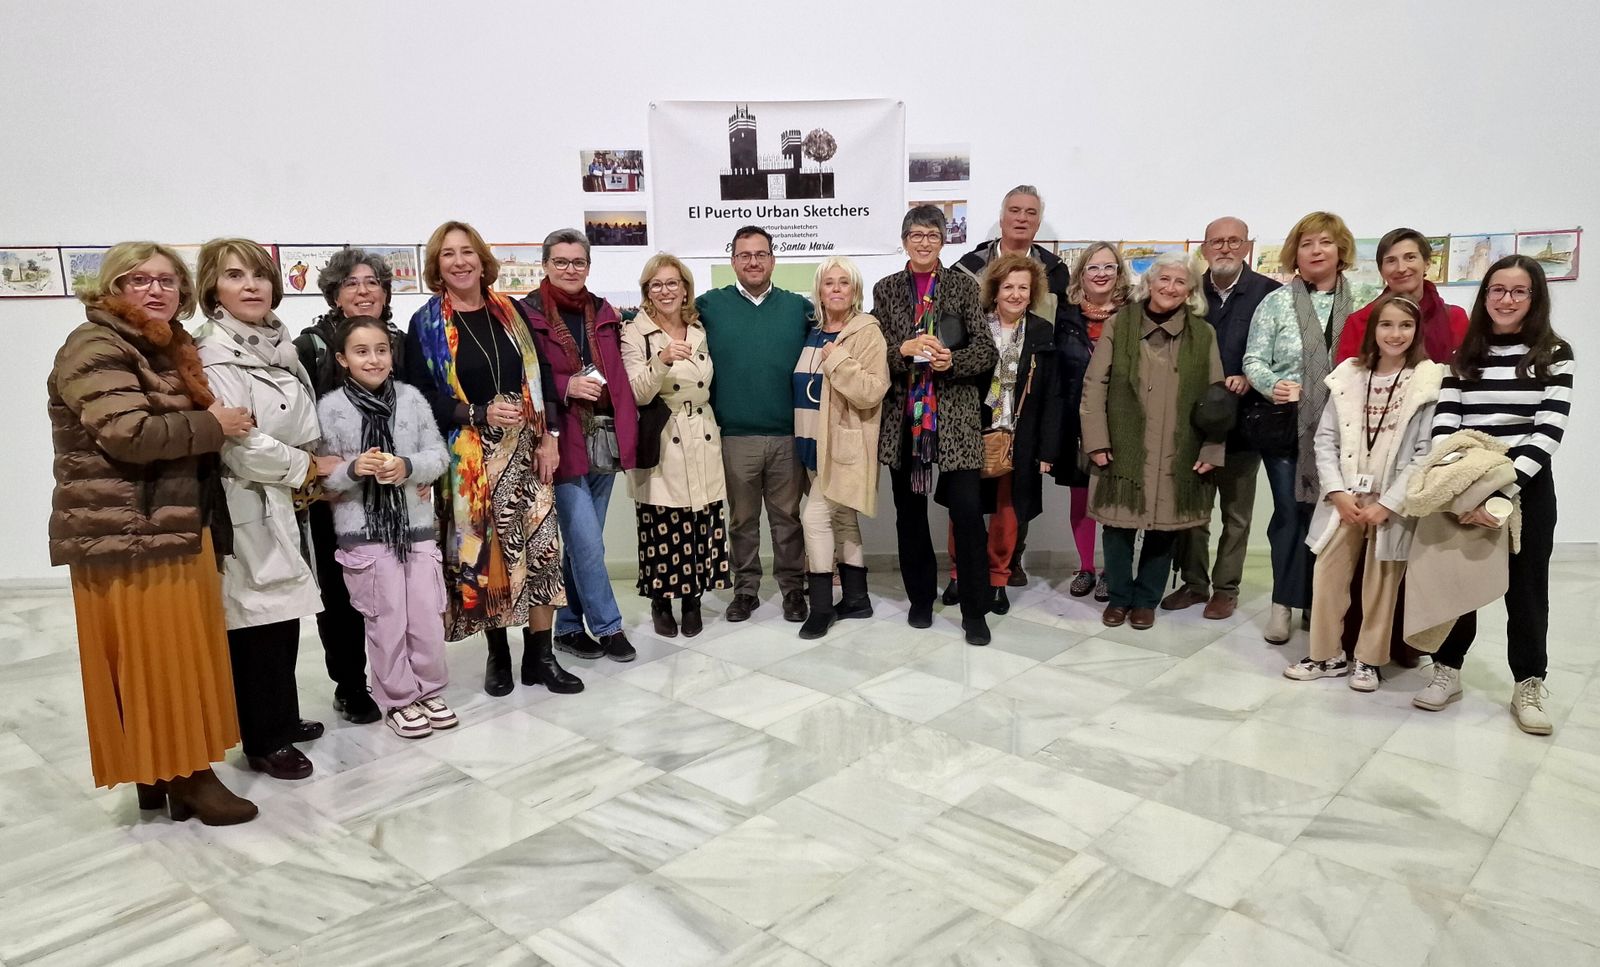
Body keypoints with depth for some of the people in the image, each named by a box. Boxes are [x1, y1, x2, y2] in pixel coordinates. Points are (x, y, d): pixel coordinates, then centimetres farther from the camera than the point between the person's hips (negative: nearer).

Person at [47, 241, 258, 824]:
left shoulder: (170, 349, 18)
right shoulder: (95, 348, -9)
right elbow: (129, 434, -23)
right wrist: (211, 425, -13)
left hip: (180, 528, 9)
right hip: (126, 535, -9)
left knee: (182, 654, 12)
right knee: (151, 659, -2)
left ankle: (168, 771, 22)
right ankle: (184, 776, 6)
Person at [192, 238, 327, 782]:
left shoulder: (278, 344, 10)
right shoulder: (214, 355, -15)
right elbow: (240, 445, -22)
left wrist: (306, 479, 7)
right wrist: (307, 468, -9)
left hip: (287, 504, 8)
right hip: (249, 509, -8)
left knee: (285, 616, 15)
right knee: (257, 623, 0)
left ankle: (282, 720, 29)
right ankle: (264, 742, 13)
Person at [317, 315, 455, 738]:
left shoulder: (411, 397, 1)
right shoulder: (330, 406, -4)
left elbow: (440, 455, 2)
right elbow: (320, 473, -3)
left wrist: (408, 466, -16)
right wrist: (352, 469, -22)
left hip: (418, 524, 2)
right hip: (362, 531, -2)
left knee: (427, 616, 8)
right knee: (387, 620, 6)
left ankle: (429, 691, 27)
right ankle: (399, 700, 23)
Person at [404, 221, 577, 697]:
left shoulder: (512, 312, 9)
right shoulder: (425, 324, 1)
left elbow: (542, 377, 8)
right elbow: (421, 396, -5)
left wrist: (548, 437, -1)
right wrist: (480, 415, -17)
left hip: (526, 448, 2)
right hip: (469, 458, -2)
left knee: (542, 547, -2)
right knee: (483, 551, 2)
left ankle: (540, 655, 10)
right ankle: (497, 654, 19)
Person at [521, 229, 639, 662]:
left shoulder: (604, 312, 13)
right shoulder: (529, 314, -4)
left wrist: (627, 431, 7)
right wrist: (565, 387, -18)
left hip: (605, 439, 6)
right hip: (563, 443, -6)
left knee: (583, 542, 12)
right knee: (587, 543, -8)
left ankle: (569, 627, 24)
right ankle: (608, 626, 8)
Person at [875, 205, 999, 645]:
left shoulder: (963, 286, 4)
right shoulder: (885, 290, 8)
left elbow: (986, 351, 0)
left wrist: (952, 360, -18)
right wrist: (904, 350, -17)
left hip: (954, 415, -2)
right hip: (903, 416, 2)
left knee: (968, 510, -7)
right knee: (909, 511, 10)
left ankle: (975, 611, 5)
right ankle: (920, 598, 26)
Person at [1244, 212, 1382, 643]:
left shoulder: (1366, 297, 7)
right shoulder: (1274, 303, 5)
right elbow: (1254, 360, 1)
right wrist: (1272, 385, -17)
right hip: (1286, 424, -1)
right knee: (1290, 512, 2)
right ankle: (1284, 603, 13)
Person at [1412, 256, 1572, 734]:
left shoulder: (1554, 354, -1)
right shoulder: (1464, 354, 6)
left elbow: (1548, 432, -10)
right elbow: (1443, 425, -4)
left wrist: (1503, 491, -20)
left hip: (1527, 488, -1)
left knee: (1526, 585, 7)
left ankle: (1529, 685, 19)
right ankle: (1448, 669, 20)